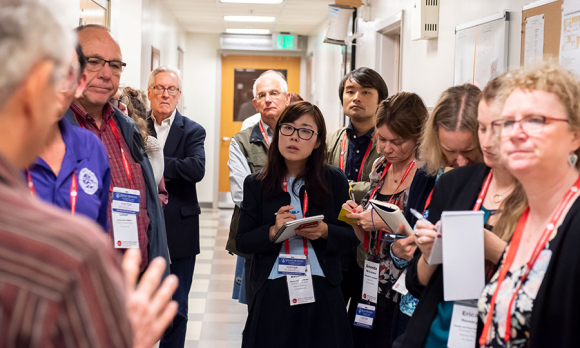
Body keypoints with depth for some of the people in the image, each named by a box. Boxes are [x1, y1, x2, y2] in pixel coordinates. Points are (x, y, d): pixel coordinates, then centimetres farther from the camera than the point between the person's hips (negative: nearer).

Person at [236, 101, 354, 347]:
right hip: (272, 292, 0)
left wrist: (325, 232, -15)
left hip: (322, 290, 0)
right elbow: (242, 241, 0)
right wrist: (273, 232, -17)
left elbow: (349, 234, 4)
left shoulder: (335, 181, 0)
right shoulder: (256, 185, 1)